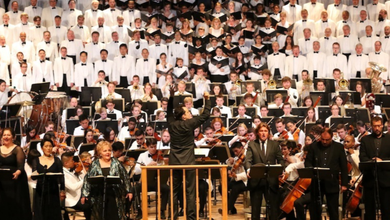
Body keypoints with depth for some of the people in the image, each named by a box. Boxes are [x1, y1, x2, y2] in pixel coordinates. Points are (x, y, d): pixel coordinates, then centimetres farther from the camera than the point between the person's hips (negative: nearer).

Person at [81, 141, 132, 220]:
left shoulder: (116, 163, 2)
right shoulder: (94, 164, 3)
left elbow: (125, 177, 6)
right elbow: (87, 179, 5)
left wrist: (129, 191, 5)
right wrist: (84, 194, 1)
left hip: (114, 195, 0)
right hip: (99, 195, 1)